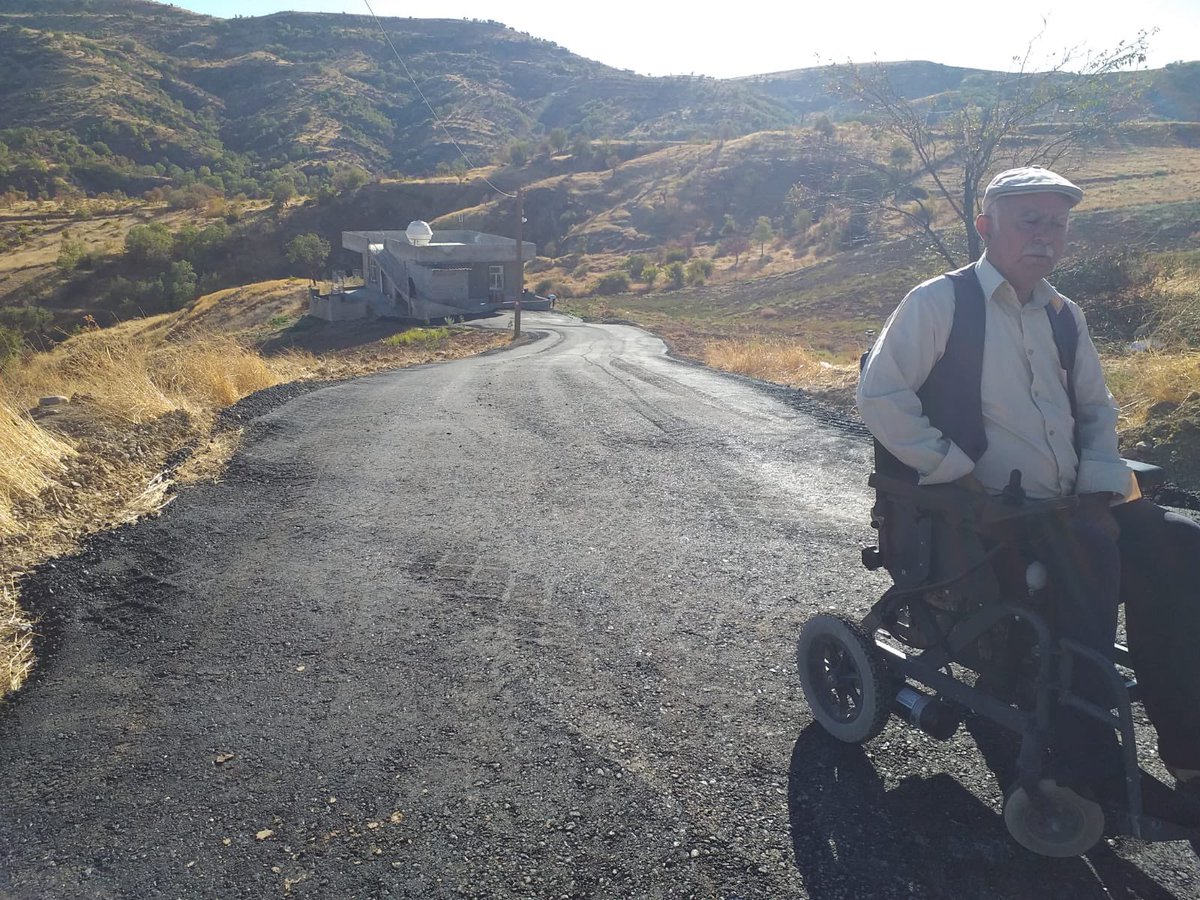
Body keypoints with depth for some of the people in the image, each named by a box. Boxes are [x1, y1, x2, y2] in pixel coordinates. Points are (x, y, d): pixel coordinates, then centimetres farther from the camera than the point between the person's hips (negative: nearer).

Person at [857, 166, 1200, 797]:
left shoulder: (1064, 317, 16)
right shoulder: (938, 303, -5)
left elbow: (1096, 409, 24)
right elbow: (879, 396, -12)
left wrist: (1099, 487, 5)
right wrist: (956, 471, -15)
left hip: (1067, 509, 7)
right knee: (1085, 555, -31)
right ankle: (1086, 766, -18)